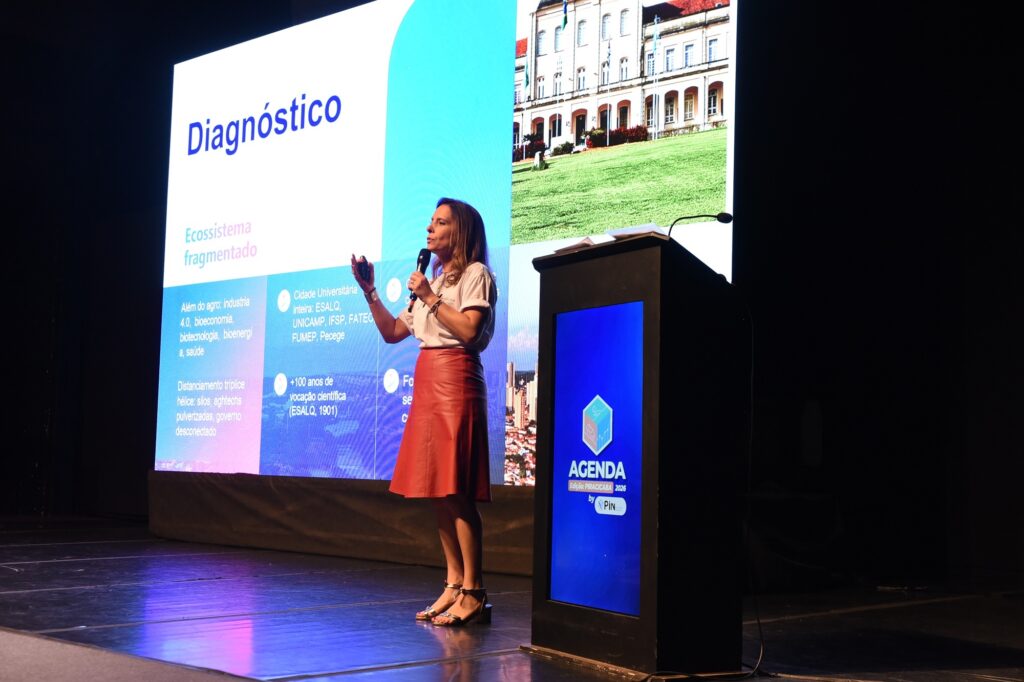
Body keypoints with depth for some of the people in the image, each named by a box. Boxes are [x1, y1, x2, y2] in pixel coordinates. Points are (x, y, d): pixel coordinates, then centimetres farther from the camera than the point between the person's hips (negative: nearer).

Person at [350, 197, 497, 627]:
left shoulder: (475, 274, 0)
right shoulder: (434, 279, 24)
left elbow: (469, 330, -15)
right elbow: (392, 332, 21)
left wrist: (429, 297, -10)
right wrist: (369, 290, 13)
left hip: (456, 382, -9)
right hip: (426, 382, 9)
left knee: (455, 490, -12)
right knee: (436, 489, 5)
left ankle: (473, 595, -11)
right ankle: (454, 586, 9)